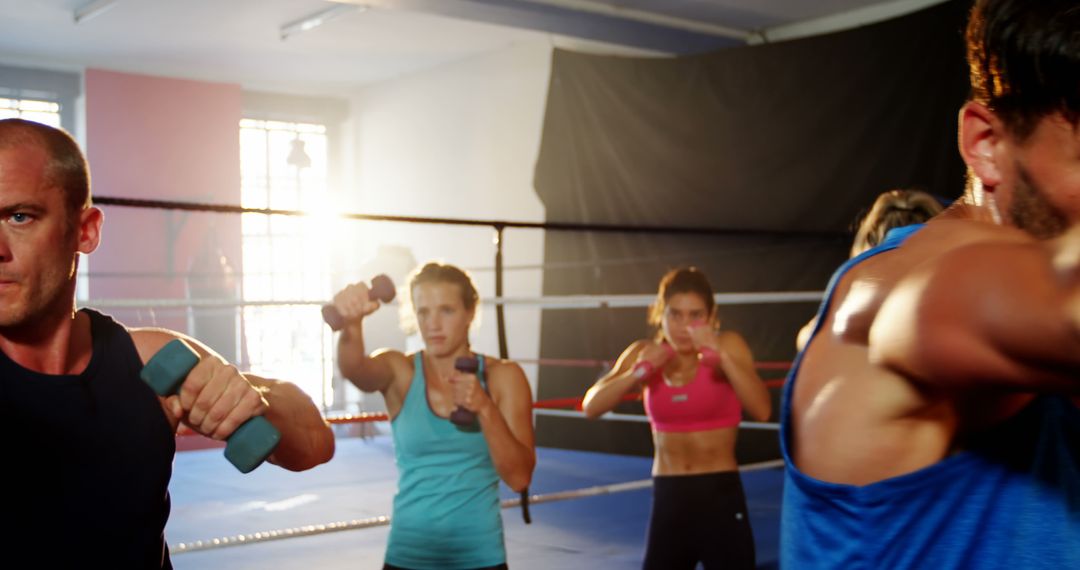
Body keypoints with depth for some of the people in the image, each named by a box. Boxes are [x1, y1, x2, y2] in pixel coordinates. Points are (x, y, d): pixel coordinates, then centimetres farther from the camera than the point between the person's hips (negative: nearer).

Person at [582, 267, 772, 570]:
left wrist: (721, 356, -34)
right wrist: (638, 373, -22)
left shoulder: (727, 345, -8)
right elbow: (591, 407, -7)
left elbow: (762, 410, -22)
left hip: (721, 499, -3)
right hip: (668, 501, 3)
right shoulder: (644, 354, 2)